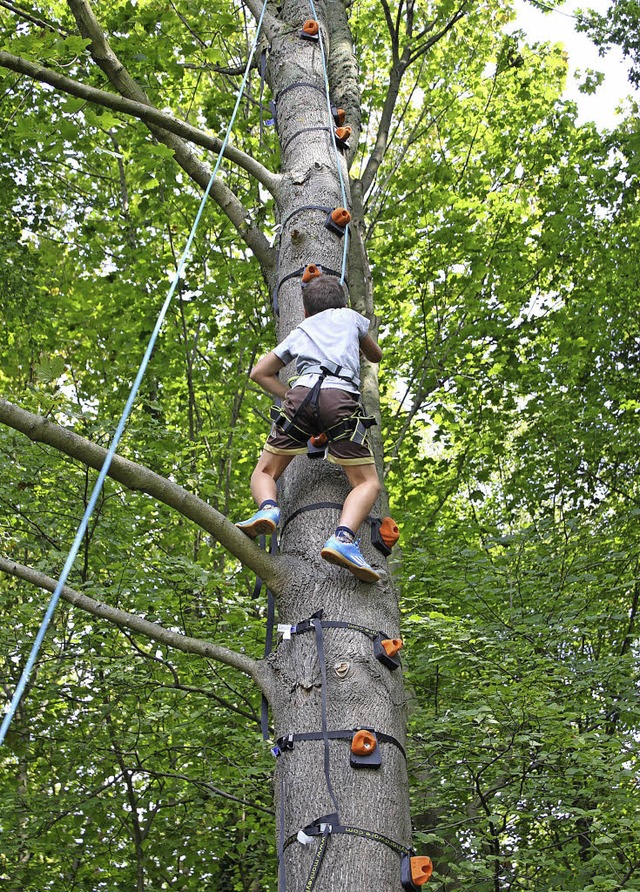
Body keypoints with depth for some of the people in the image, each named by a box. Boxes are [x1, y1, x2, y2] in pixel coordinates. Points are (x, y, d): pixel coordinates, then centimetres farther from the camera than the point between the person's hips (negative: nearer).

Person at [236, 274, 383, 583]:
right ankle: (343, 538, -29)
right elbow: (376, 355, 47)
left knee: (264, 472, 14)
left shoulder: (298, 332, 34)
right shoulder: (350, 317, 31)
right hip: (342, 397, -1)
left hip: (302, 394, 2)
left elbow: (259, 372, 33)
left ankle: (268, 508, -21)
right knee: (368, 484, 1)